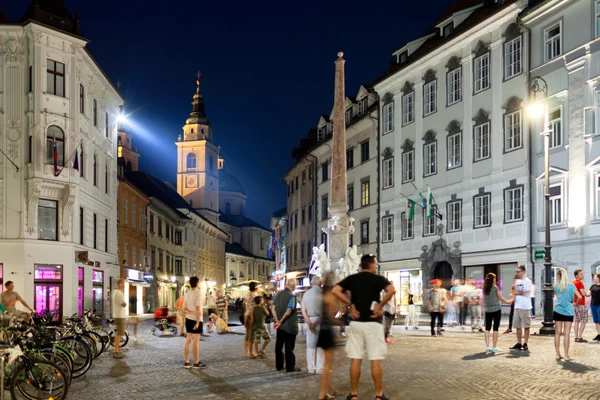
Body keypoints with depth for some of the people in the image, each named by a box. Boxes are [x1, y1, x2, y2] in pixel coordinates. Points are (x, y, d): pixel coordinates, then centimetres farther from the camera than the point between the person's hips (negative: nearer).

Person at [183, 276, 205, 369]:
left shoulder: (187, 294, 8)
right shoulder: (198, 293, -14)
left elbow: (184, 309, 7)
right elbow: (198, 309, -19)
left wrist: (192, 312, -7)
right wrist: (198, 322, -19)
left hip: (188, 319, 7)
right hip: (196, 320, -7)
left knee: (188, 341, 9)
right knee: (196, 341, -3)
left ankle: (187, 362, 11)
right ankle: (196, 363, 1)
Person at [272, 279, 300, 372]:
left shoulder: (278, 294, 4)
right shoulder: (292, 296, -15)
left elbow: (273, 308, 0)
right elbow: (288, 312, -22)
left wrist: (277, 321, -4)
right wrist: (280, 322, -13)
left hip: (280, 326, 6)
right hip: (290, 326, -6)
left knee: (279, 346, 12)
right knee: (289, 347, 1)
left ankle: (279, 366, 19)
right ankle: (290, 367, 5)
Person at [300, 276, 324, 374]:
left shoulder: (306, 294, 7)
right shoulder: (322, 293, -8)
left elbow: (303, 310, 1)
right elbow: (324, 311, -16)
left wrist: (308, 322, -8)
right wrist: (317, 322, -17)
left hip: (310, 321, 4)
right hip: (321, 321, -4)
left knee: (310, 345, 10)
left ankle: (311, 368, 12)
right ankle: (320, 368, 2)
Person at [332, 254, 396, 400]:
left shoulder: (352, 279, 6)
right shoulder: (378, 279, -3)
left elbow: (335, 291, -7)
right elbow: (391, 290, -22)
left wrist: (350, 304, -1)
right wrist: (380, 305, -11)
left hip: (356, 323, 3)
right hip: (373, 323, -3)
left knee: (355, 359, 6)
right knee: (376, 360, 2)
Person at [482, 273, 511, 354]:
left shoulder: (485, 289, 3)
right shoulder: (495, 288, -8)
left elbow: (484, 301, 7)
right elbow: (501, 298, 0)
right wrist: (507, 301, 17)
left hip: (488, 310, 4)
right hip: (496, 309, -4)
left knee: (487, 328, 7)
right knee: (495, 328, 2)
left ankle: (487, 346, 0)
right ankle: (494, 347, 3)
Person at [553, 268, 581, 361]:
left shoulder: (555, 286, -2)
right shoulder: (571, 286, -4)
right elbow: (579, 297, -4)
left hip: (558, 311, 1)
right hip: (568, 312, -1)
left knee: (557, 333, 7)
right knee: (567, 333, 1)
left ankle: (557, 354, 10)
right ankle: (566, 355, 2)